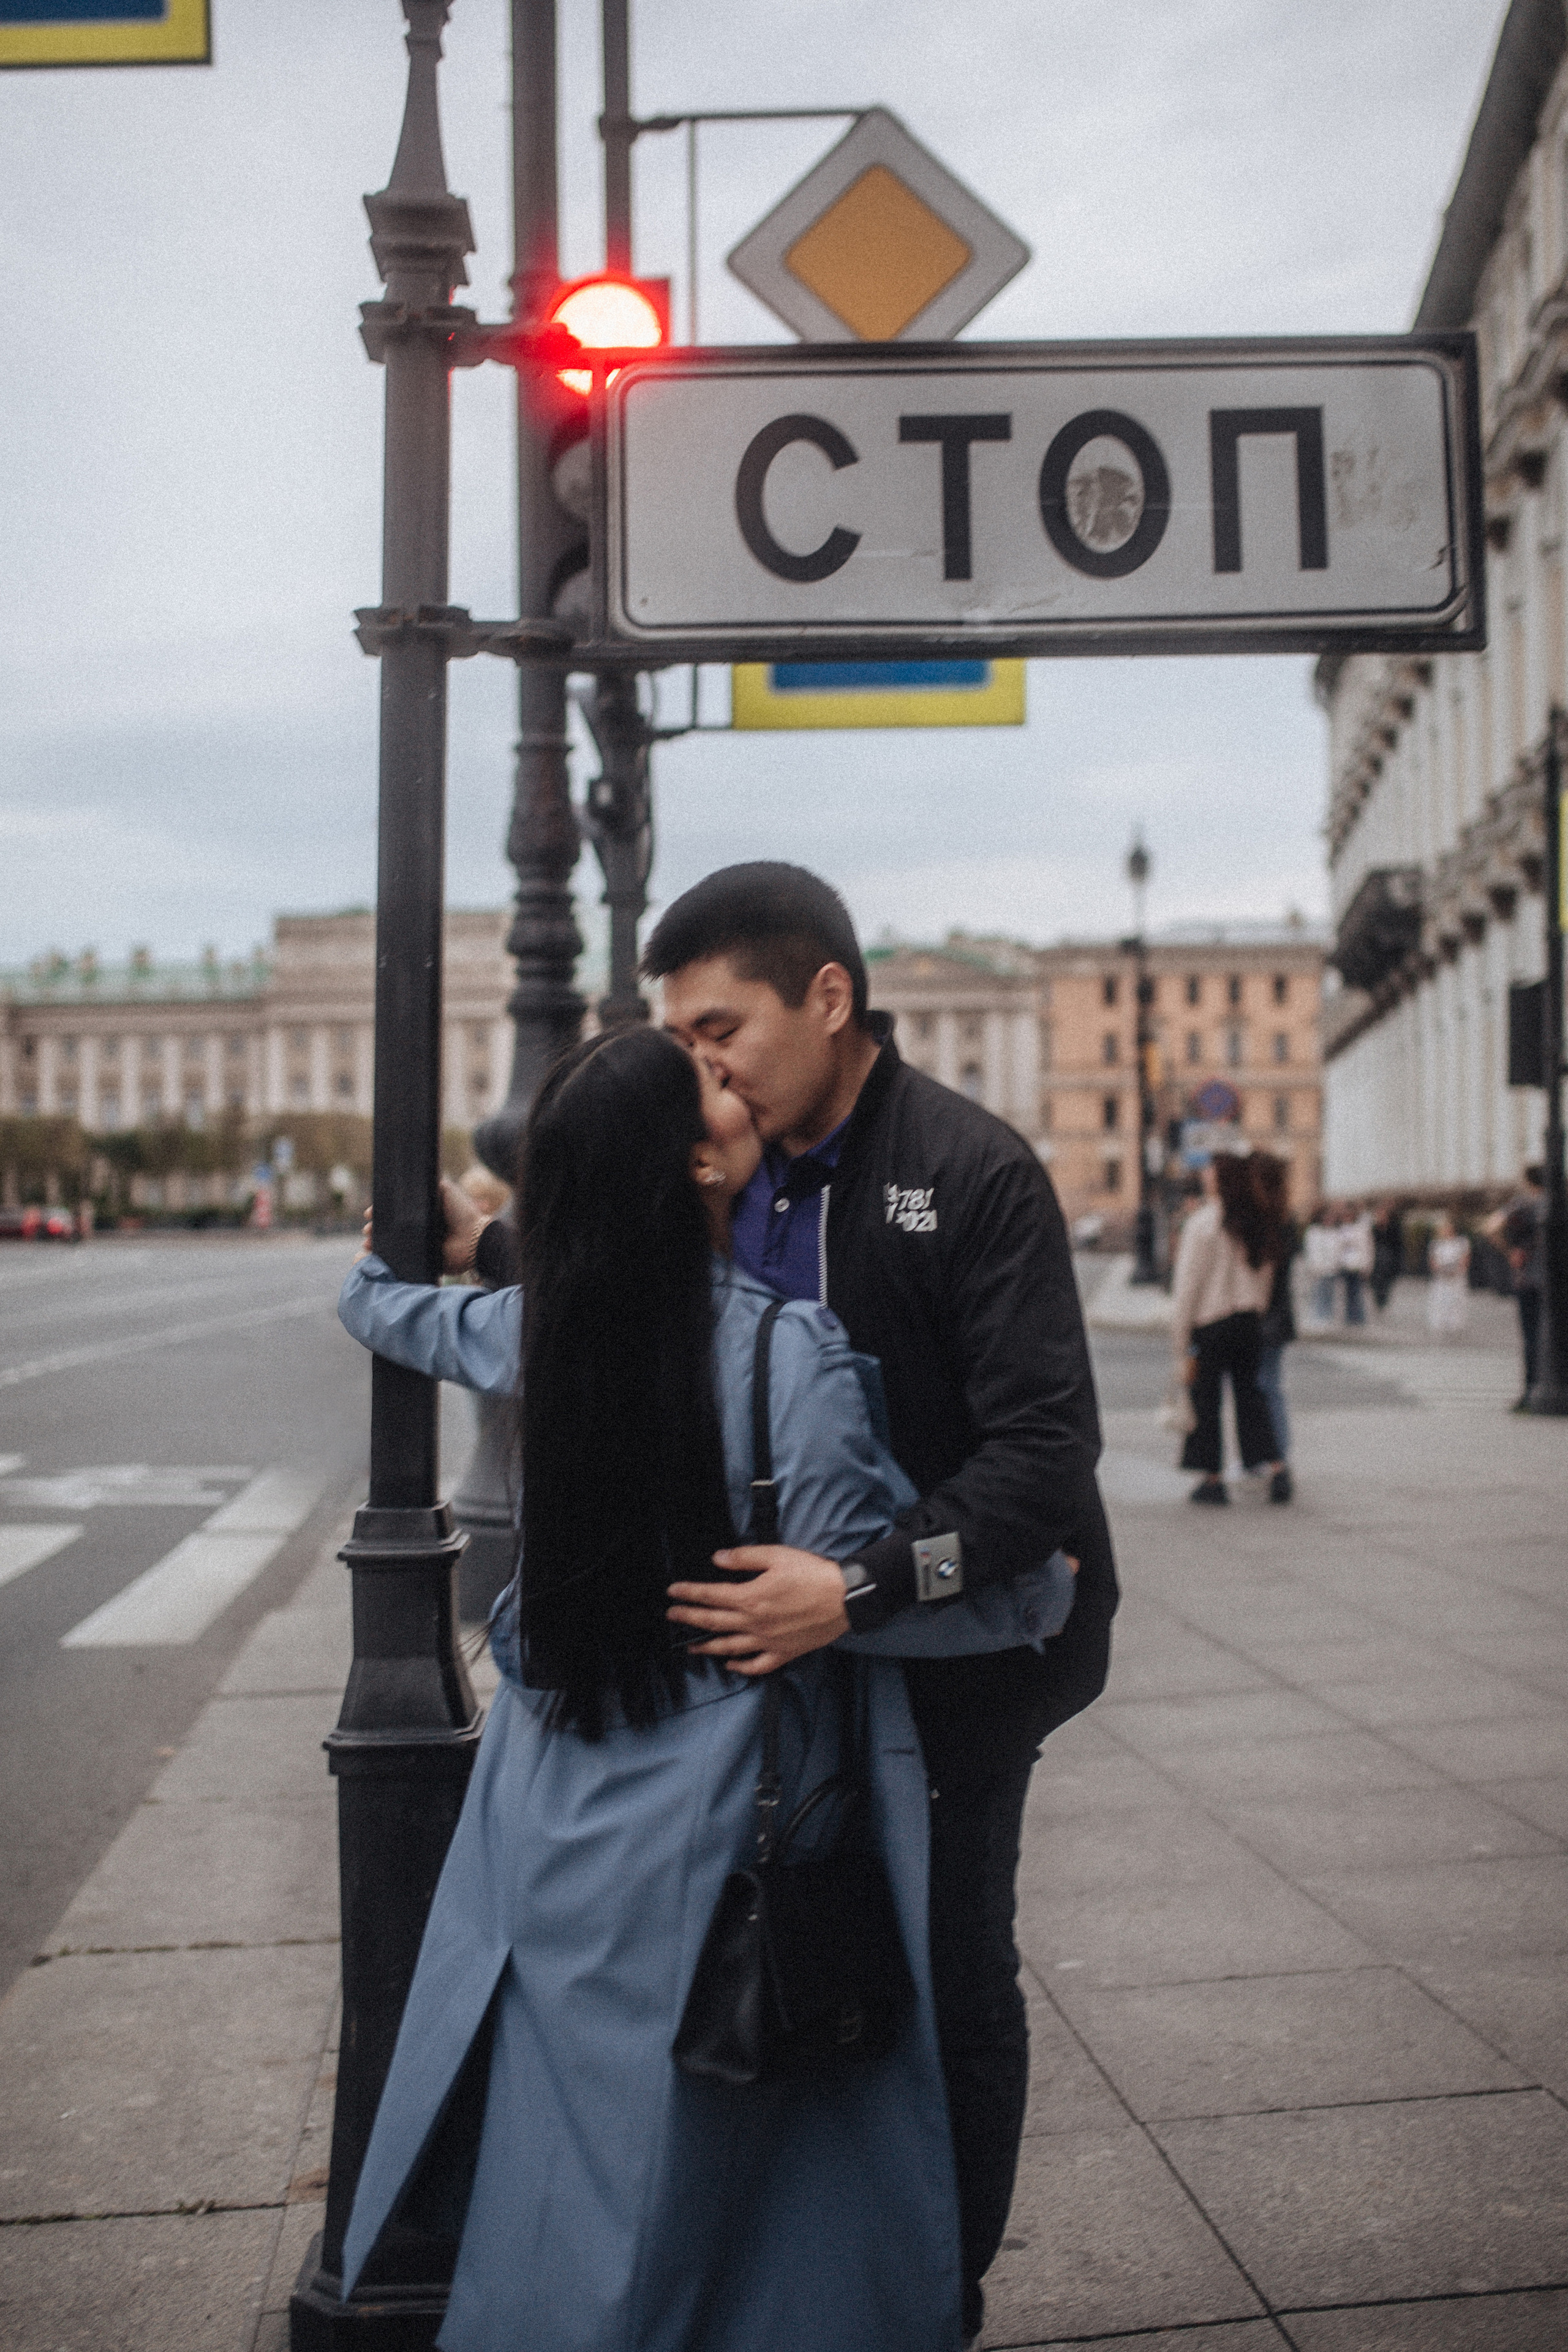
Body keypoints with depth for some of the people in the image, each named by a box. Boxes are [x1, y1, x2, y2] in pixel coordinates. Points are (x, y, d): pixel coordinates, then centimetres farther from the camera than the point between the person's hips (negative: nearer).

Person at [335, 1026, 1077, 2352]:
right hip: (715, 1827, -5)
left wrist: (470, 1240, 40)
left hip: (557, 1812, 6)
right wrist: (1044, 1593, -4)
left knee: (568, 2167, 20)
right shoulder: (788, 1356, -20)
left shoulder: (534, 1328, -1)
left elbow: (379, 1305, 19)